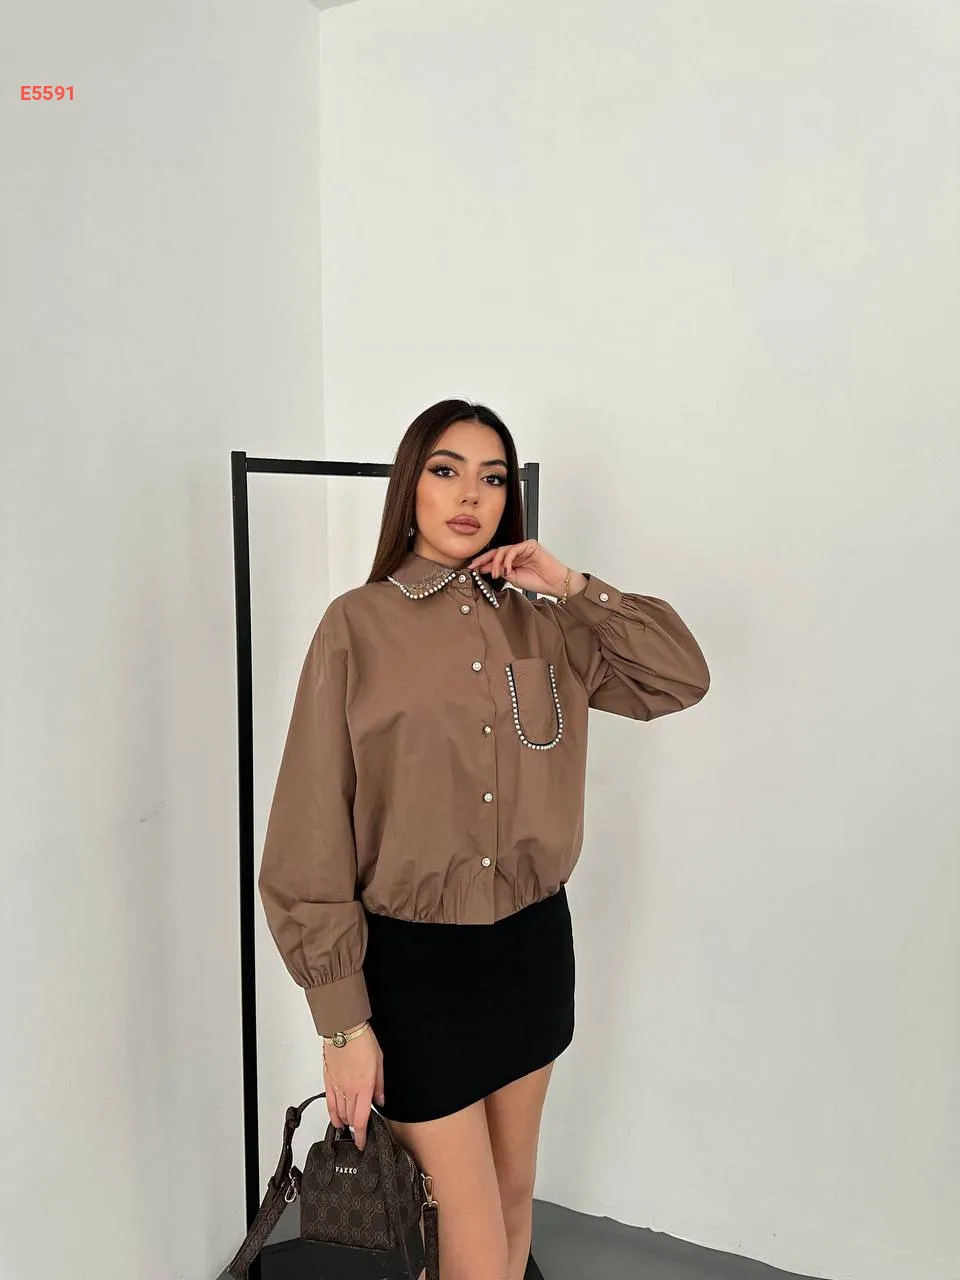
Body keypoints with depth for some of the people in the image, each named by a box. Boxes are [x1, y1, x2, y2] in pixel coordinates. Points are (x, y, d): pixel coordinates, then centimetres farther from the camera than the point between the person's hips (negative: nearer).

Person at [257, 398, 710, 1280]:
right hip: (414, 960, -4)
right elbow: (312, 840, -12)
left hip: (534, 944, 5)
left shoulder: (539, 620, 1)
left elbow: (683, 679, 1)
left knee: (514, 1197, 24)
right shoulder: (358, 624, -12)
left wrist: (572, 586, -8)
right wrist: (342, 1022, -11)